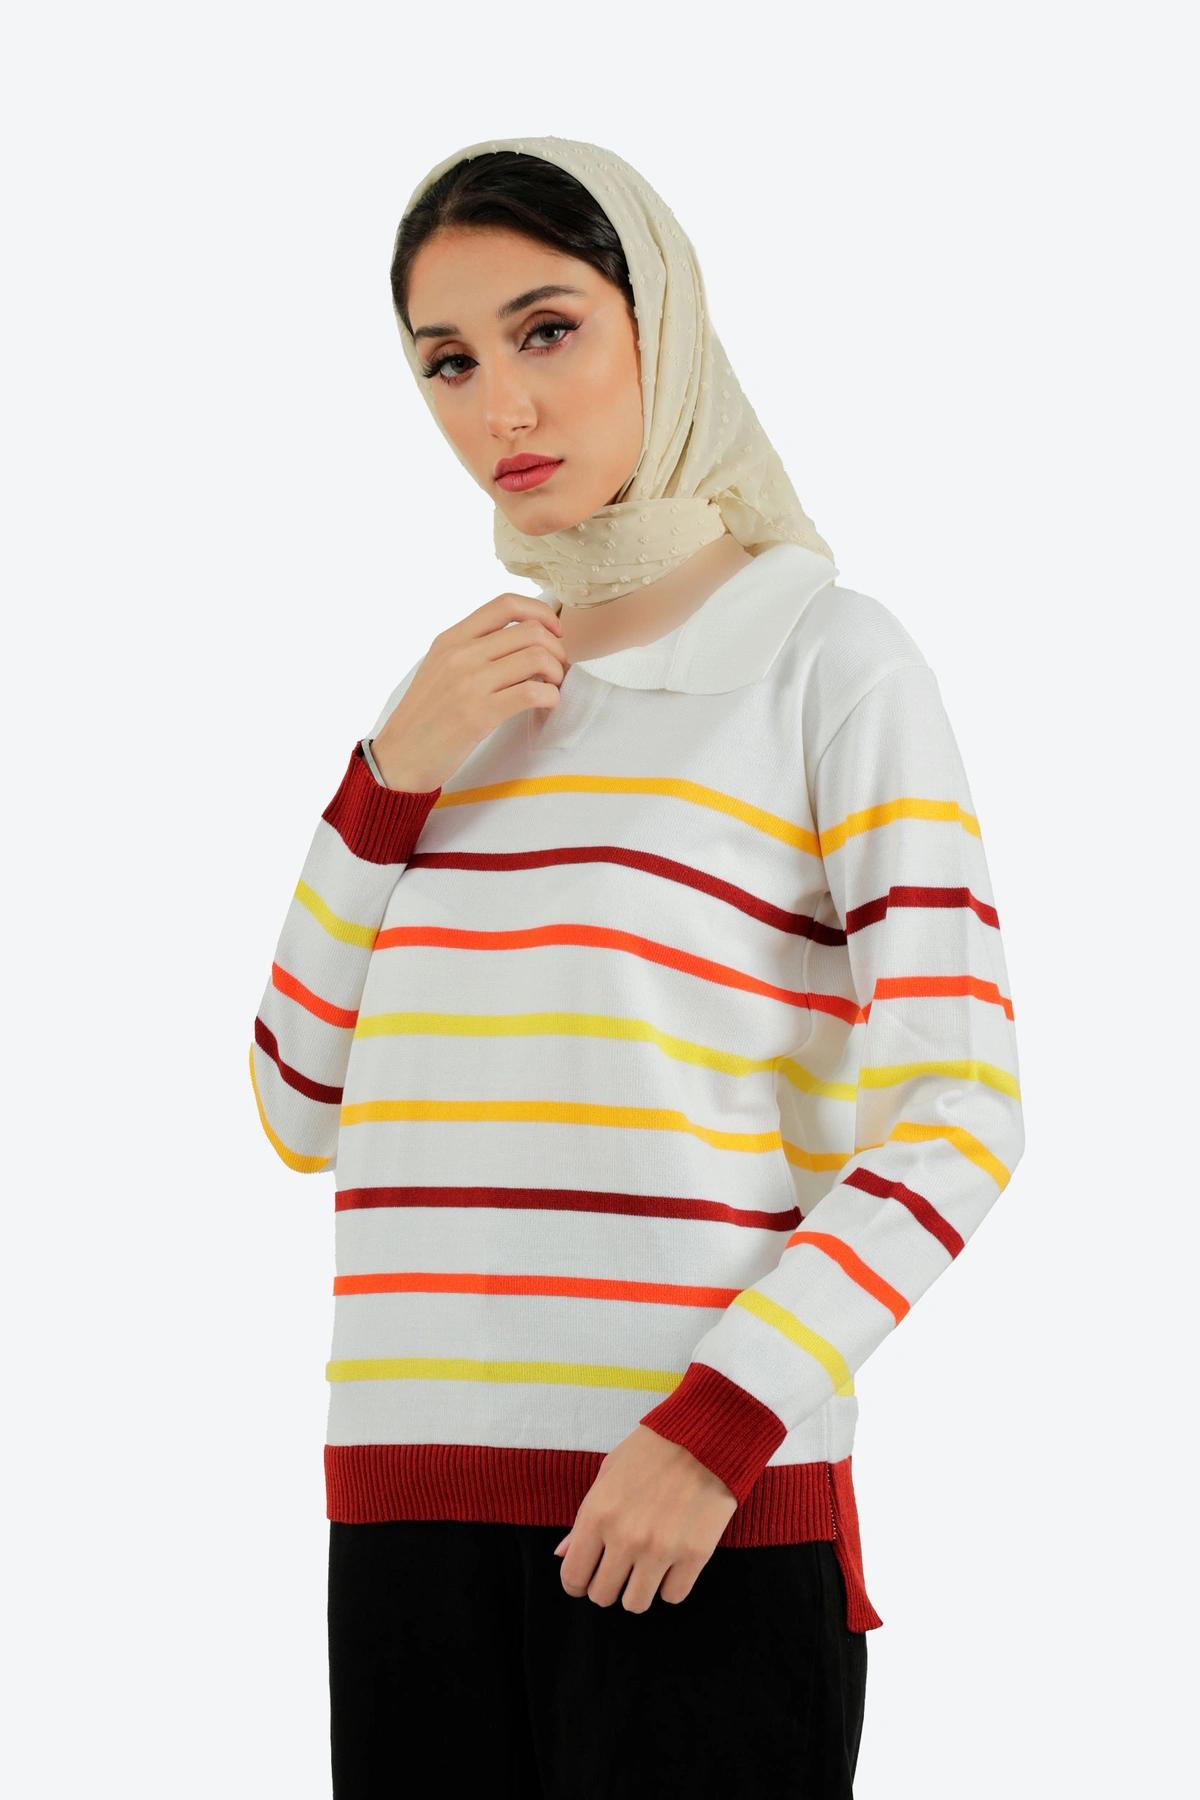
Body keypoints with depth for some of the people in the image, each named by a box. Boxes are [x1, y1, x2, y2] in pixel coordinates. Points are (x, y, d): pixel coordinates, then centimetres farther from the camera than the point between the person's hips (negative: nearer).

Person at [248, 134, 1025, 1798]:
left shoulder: (826, 654, 0)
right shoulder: (453, 690, 16)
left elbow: (958, 1113, -8)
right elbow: (305, 1112, 13)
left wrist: (718, 1425, -17)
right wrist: (395, 781, 1)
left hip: (704, 1495, -5)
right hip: (414, 1490, 5)